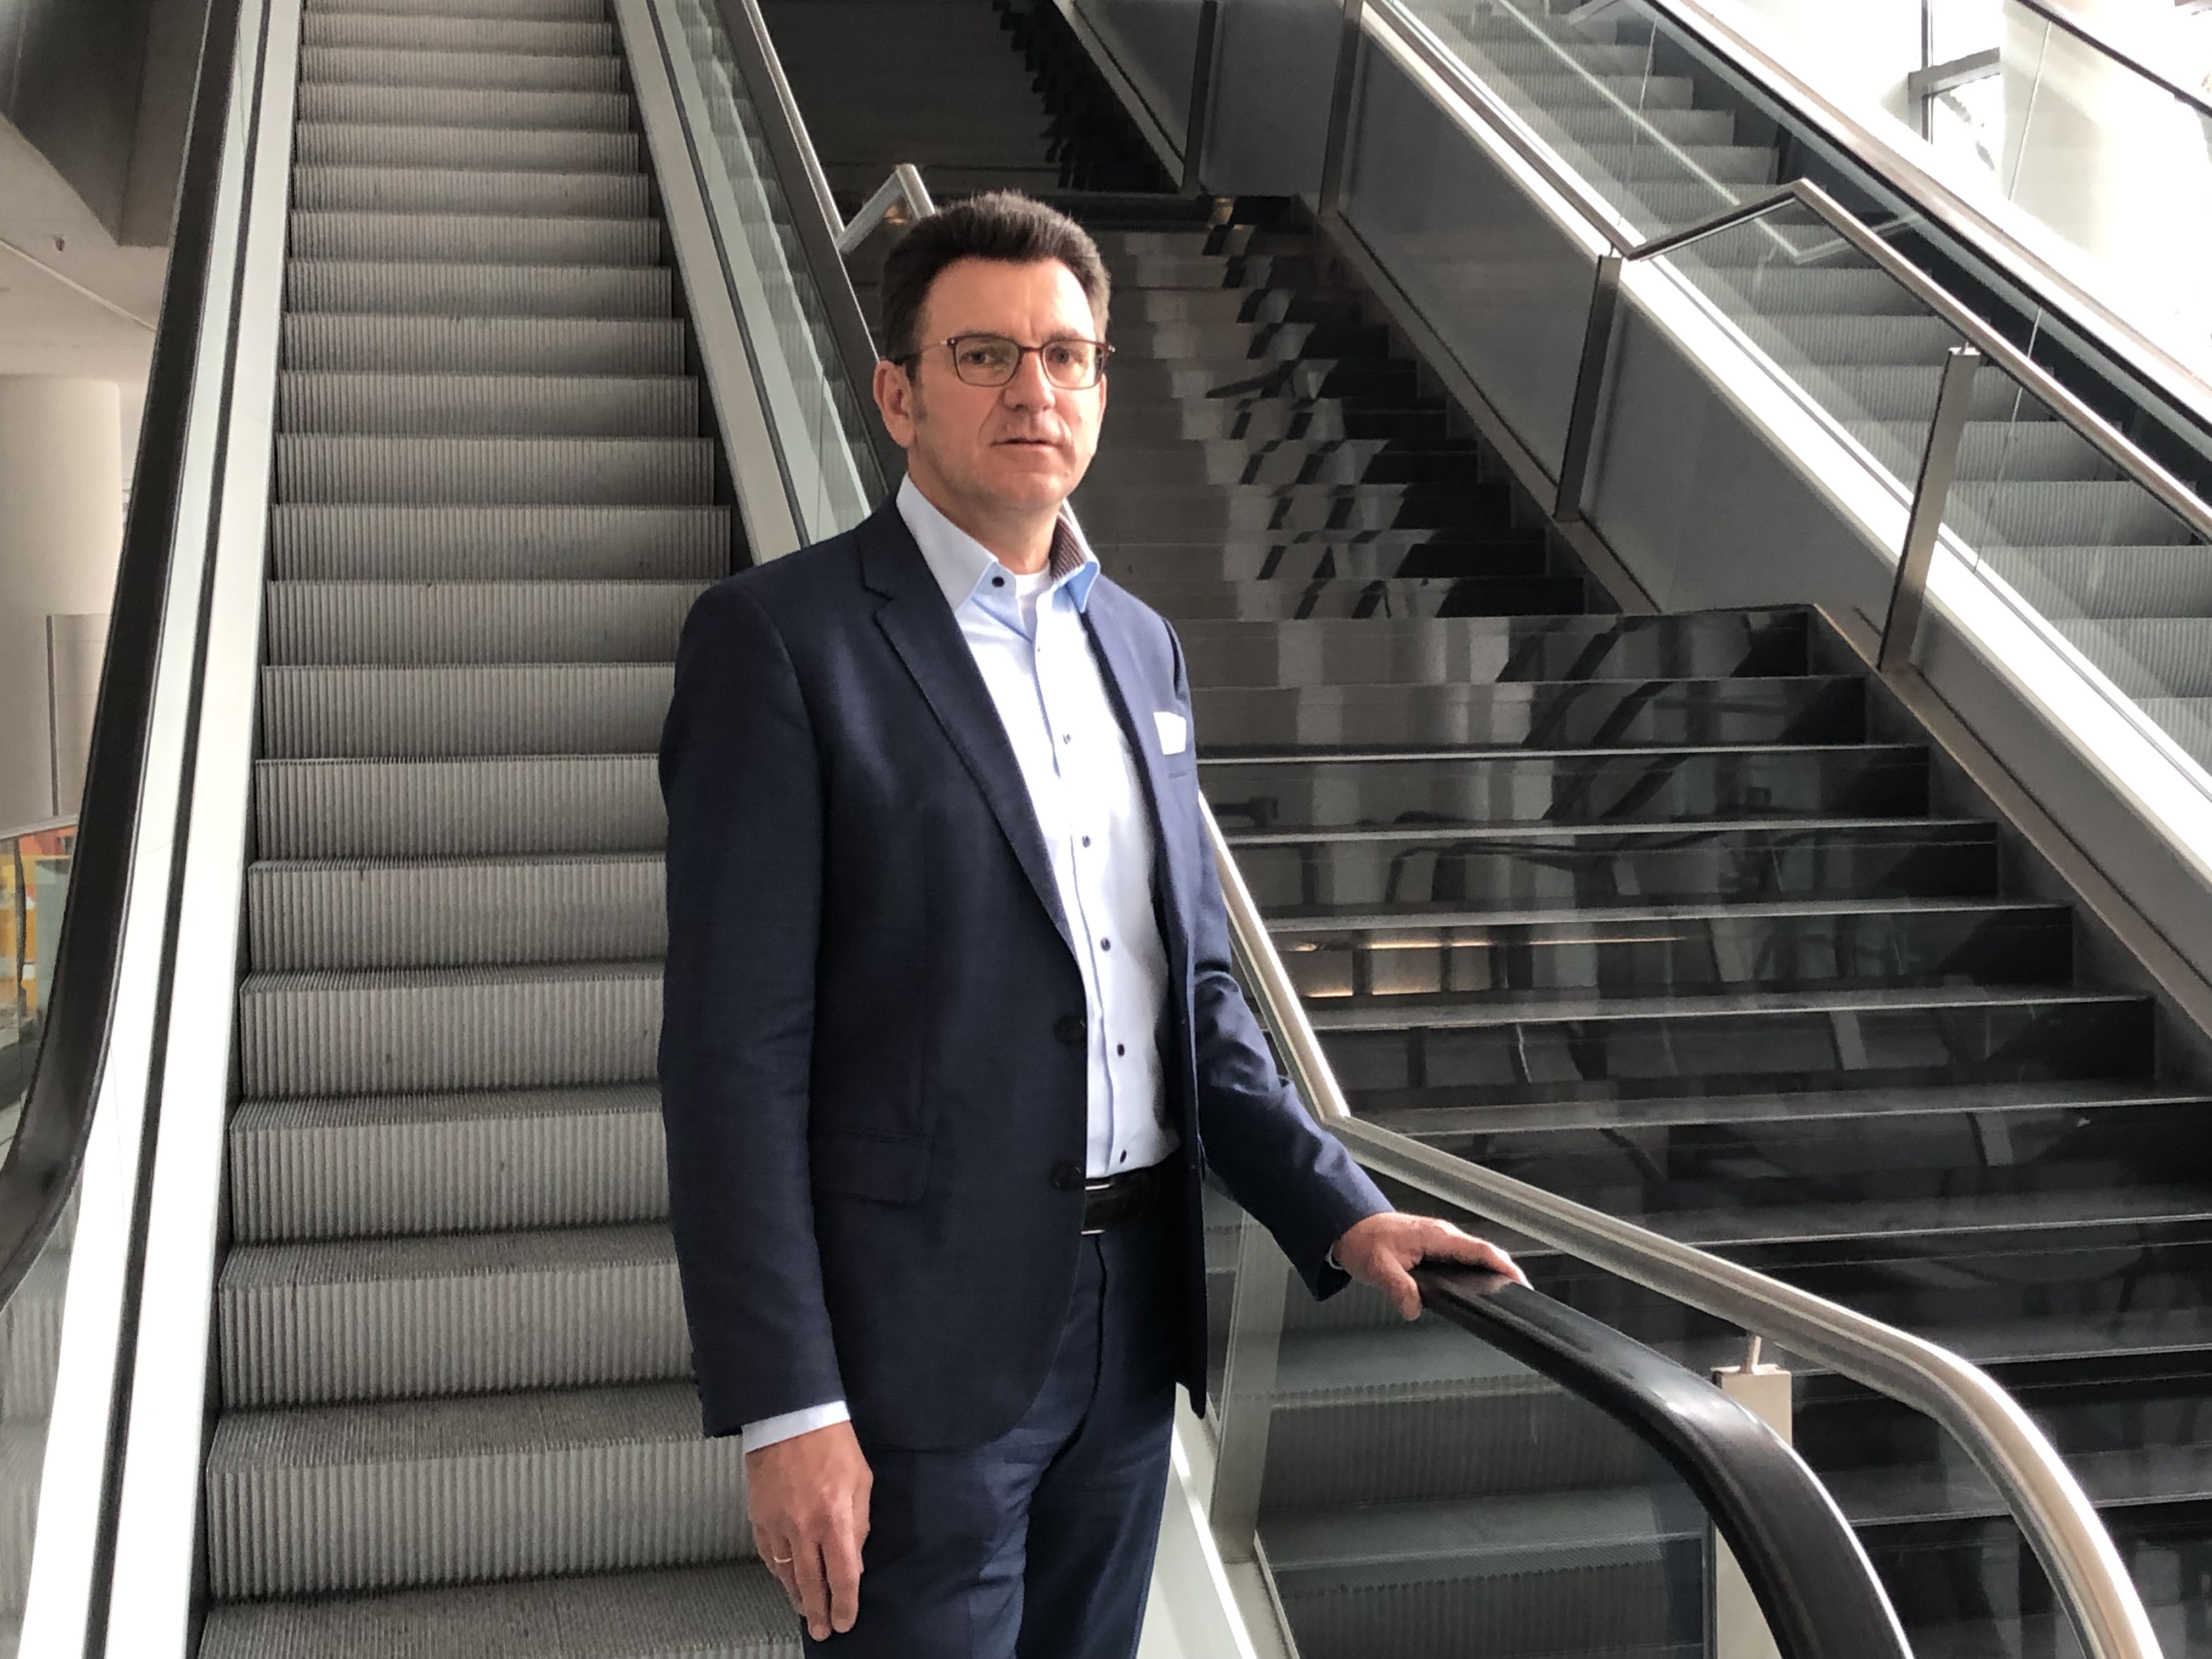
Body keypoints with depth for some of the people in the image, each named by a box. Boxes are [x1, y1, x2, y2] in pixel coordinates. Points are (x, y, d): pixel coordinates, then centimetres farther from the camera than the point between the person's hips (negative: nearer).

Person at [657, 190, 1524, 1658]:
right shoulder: (781, 639, -9)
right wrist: (786, 1410, -17)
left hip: (1134, 1316, 6)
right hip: (921, 1338, -6)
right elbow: (735, 1050, -13)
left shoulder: (1140, 644, 12)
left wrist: (1338, 1209, 5)